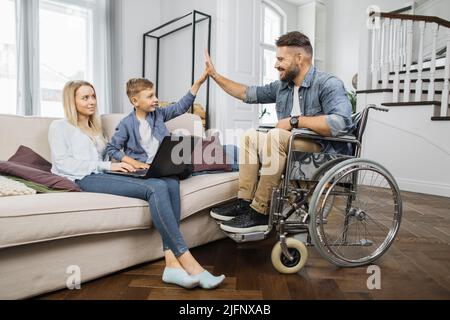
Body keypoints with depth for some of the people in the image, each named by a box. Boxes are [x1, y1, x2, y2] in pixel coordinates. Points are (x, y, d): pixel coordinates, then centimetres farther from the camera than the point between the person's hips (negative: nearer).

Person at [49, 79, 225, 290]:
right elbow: (62, 163, -3)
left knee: (170, 183, -23)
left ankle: (172, 263, -34)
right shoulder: (59, 127, 14)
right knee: (155, 188, -32)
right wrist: (107, 166, -13)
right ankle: (189, 264, -33)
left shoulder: (95, 128, 33)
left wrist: (119, 164, 1)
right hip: (85, 180, -6)